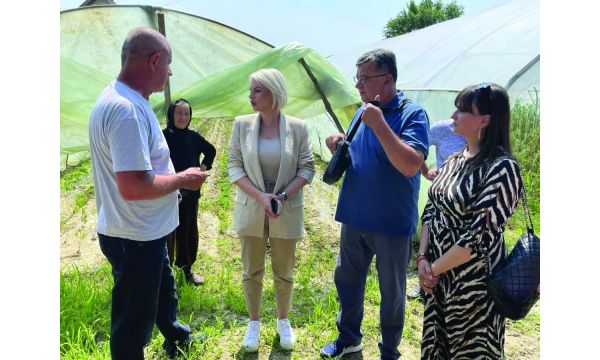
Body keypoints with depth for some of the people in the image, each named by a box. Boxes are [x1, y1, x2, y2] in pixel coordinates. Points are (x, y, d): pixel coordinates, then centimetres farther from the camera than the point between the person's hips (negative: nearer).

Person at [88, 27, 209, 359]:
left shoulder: (122, 99, 6)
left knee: (163, 293, 32)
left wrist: (172, 184, 14)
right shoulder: (126, 109, -28)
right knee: (132, 322, 9)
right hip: (135, 238, -11)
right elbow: (133, 186, -34)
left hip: (146, 231, 11)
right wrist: (182, 179, -18)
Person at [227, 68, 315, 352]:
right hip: (251, 209, 1)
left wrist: (283, 195, -18)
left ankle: (283, 320, 36)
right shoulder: (242, 124, -4)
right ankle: (254, 322, 33)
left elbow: (307, 168, -3)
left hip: (287, 211, 0)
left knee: (284, 272, 13)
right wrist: (260, 196, -17)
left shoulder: (298, 127, -7)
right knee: (251, 271, 12)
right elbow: (234, 166, -5)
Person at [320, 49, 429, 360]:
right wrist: (339, 146, -6)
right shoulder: (362, 112, 5)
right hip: (354, 218, 7)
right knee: (347, 279, 19)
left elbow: (411, 165, -30)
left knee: (391, 291, 12)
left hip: (392, 223, -6)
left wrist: (379, 124, -29)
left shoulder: (412, 114, -16)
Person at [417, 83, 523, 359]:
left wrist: (434, 268, -14)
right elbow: (430, 211, 8)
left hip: (475, 283, -7)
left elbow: (480, 235, -22)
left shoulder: (501, 168, -19)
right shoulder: (454, 160, 5)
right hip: (438, 276, 7)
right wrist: (423, 258, -4)